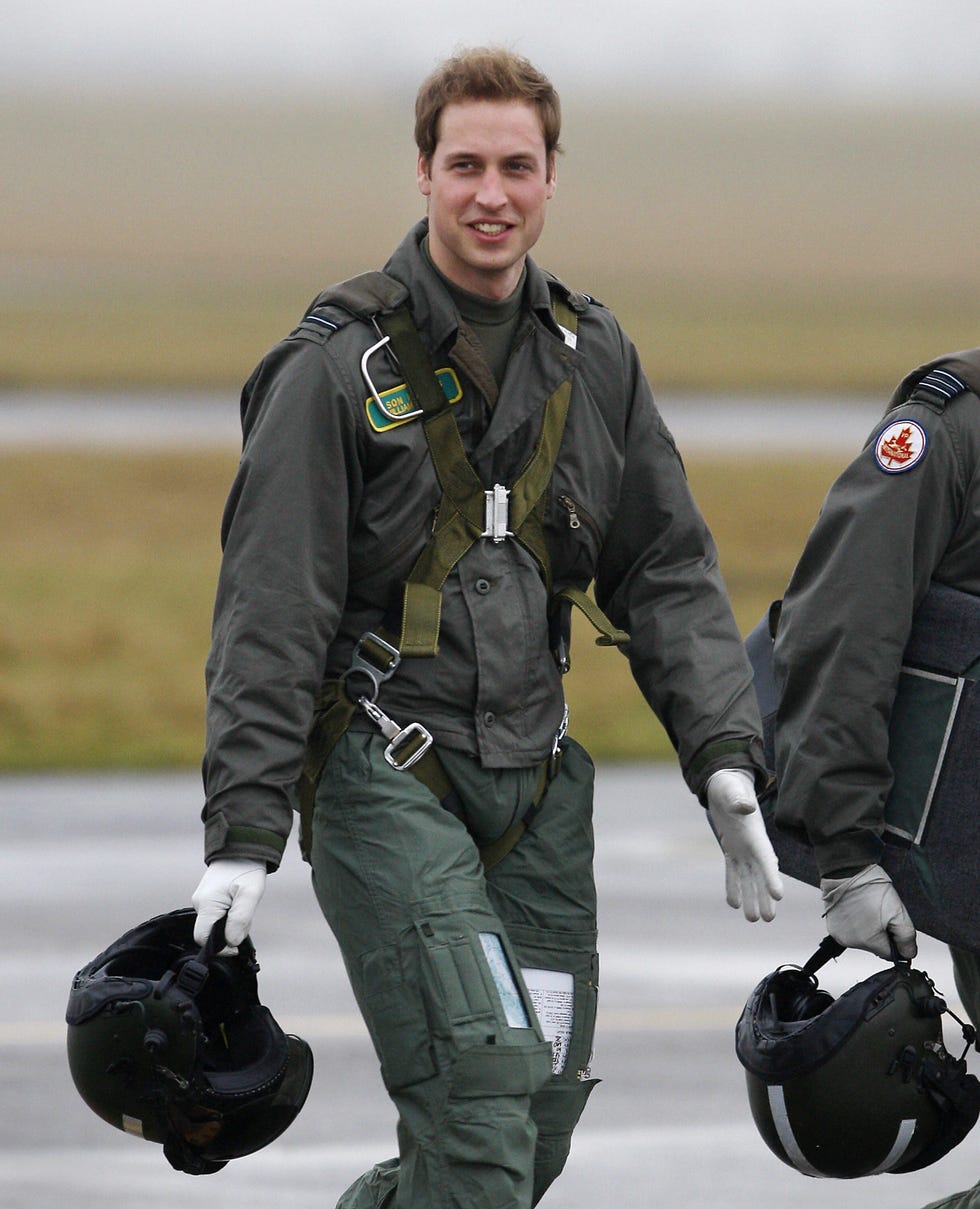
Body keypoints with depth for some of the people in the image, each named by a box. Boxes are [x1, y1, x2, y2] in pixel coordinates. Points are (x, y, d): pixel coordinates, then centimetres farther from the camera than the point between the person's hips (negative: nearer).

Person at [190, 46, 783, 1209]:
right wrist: (243, 833, -15)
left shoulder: (594, 359, 9)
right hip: (383, 773, -6)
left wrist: (723, 760, 1)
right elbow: (269, 612, -9)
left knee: (544, 1115, 4)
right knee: (478, 1084, -18)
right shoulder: (339, 365, -8)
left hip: (534, 779, 6)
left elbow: (668, 573, 13)